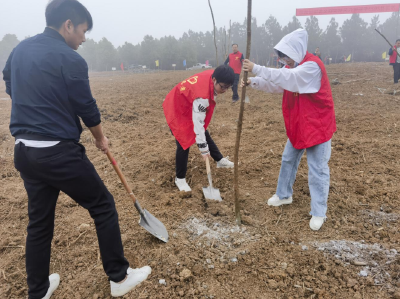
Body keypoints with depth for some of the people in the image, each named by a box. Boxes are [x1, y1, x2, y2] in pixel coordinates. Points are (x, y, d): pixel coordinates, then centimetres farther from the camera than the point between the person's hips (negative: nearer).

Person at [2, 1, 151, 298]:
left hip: (24, 151, 8)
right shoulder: (70, 59, -12)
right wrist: (101, 139, 10)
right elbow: (87, 108, -7)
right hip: (59, 152, -8)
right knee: (103, 206, 6)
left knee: (39, 220, 17)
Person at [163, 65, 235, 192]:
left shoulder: (213, 75, -17)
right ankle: (180, 178, 4)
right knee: (184, 143, -11)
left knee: (205, 134, 18)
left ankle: (220, 160, 34)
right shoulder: (202, 96, -41)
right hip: (177, 109, -9)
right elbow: (198, 123, -37)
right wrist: (203, 148, -32)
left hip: (190, 105, 9)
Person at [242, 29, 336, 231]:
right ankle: (284, 195, 36)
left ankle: (319, 213, 10)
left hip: (318, 125, -9)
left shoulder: (312, 66, -24)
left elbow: (287, 78, -37)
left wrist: (256, 69, -39)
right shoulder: (292, 66, 5)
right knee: (288, 160, 17)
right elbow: (275, 83, 1)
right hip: (296, 125, 9)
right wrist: (254, 82, -17)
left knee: (317, 170, -2)